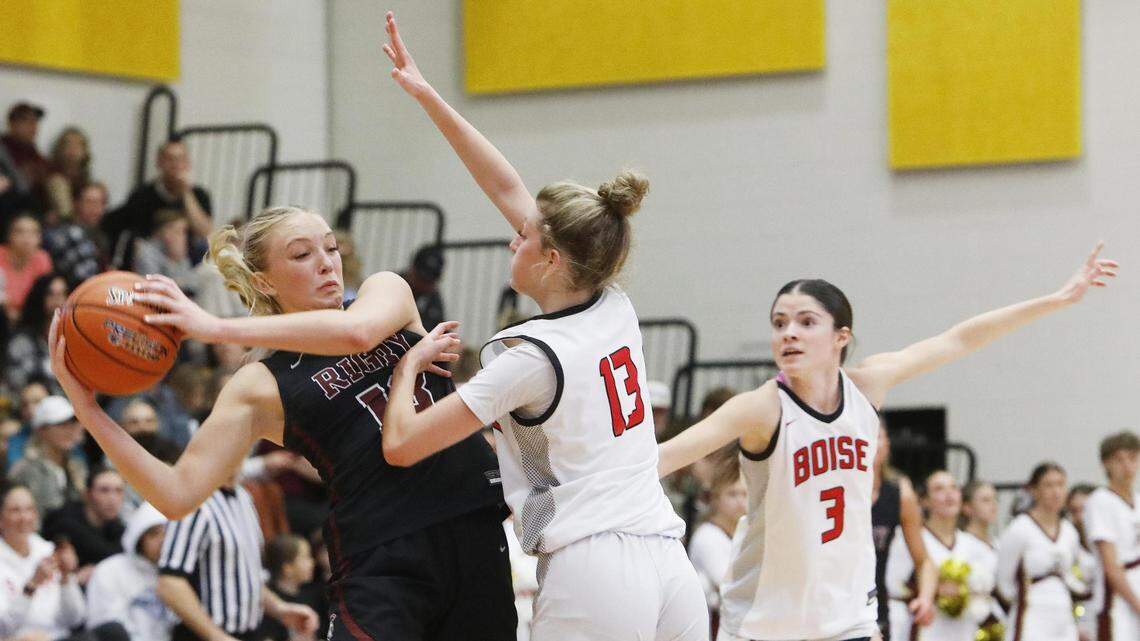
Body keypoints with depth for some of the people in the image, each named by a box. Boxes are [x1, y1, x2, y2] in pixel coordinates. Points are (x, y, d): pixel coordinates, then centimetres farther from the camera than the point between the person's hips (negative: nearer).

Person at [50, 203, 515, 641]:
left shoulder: (386, 289, 9)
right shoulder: (261, 387, 3)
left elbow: (356, 332, -18)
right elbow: (178, 494, -5)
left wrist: (218, 328, -20)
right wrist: (89, 410, -14)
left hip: (476, 529, 3)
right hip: (380, 560, -3)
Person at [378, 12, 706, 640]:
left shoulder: (532, 357, -9)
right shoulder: (616, 311, 10)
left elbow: (400, 443, -7)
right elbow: (507, 189, 16)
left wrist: (410, 362, 11)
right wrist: (427, 95, 19)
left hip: (590, 576, -7)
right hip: (670, 566, 7)